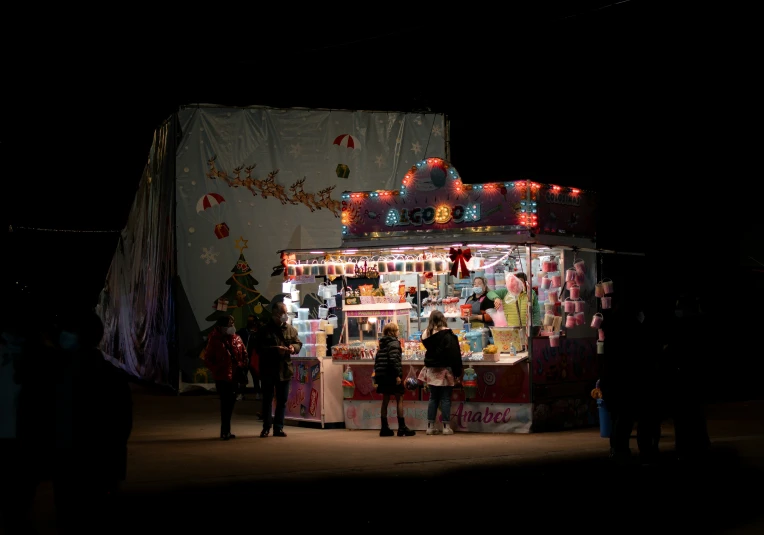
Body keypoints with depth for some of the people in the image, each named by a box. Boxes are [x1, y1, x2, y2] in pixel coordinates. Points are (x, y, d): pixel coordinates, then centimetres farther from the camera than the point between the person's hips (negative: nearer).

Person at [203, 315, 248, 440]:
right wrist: (217, 370, -13)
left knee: (230, 403, 13)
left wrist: (243, 367, 1)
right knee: (226, 403, -8)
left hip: (234, 377, 6)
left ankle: (226, 431, 25)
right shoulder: (214, 340, -8)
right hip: (222, 377, -6)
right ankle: (225, 431, 0)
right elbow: (208, 359, -5)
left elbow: (244, 353, 13)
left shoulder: (236, 338, 7)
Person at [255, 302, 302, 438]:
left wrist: (293, 348, -13)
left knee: (282, 401, 6)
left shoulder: (290, 329, 7)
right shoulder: (264, 330, -5)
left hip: (285, 370, 3)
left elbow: (298, 343, 10)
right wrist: (275, 350, -22)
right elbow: (259, 348, -12)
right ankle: (266, 427, 14)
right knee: (267, 400, 5)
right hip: (268, 370, -3)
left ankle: (278, 428, 13)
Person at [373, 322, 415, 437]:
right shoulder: (394, 342, -10)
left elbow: (377, 360, 16)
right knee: (399, 400, -1)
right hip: (392, 375, -8)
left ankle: (384, 428, 12)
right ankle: (402, 427, -4)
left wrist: (377, 374, 19)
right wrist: (397, 375, -21)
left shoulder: (382, 344, 15)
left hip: (382, 376, 8)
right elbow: (393, 359, -21)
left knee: (385, 401, 11)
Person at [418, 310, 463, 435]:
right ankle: (446, 426, 1)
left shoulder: (427, 334, 2)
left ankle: (430, 426, 10)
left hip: (431, 370, 5)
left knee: (433, 398, 11)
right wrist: (458, 372, -10)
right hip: (445, 370, -5)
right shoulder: (447, 334, -12)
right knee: (445, 399, 0)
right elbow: (454, 354, -13)